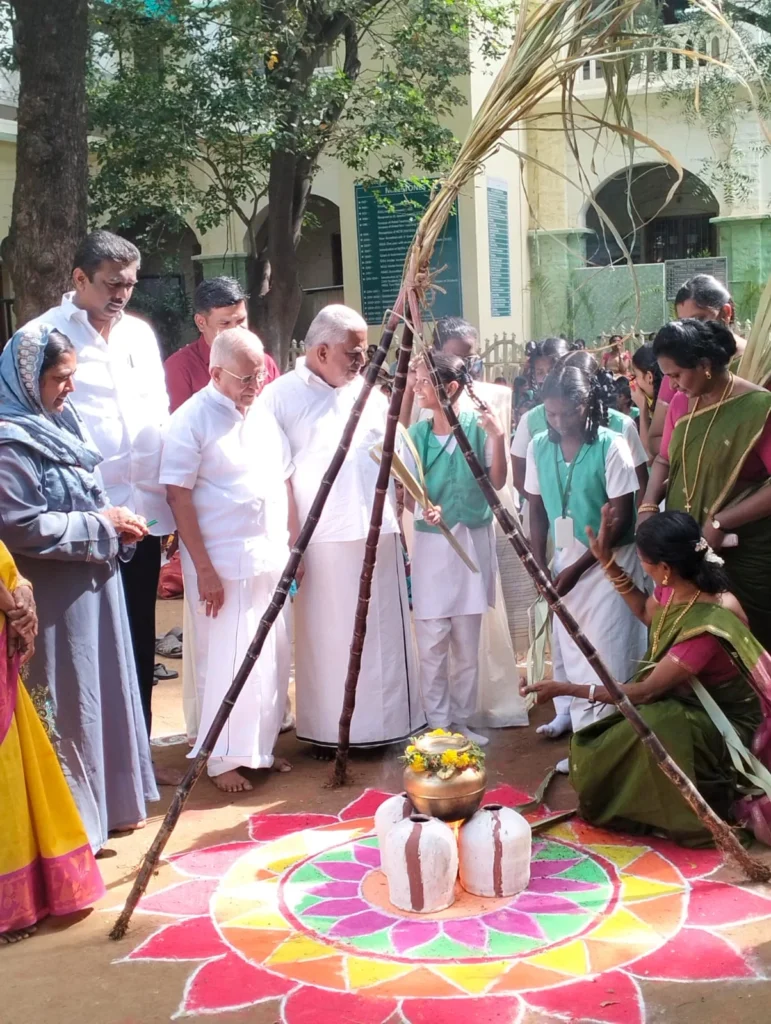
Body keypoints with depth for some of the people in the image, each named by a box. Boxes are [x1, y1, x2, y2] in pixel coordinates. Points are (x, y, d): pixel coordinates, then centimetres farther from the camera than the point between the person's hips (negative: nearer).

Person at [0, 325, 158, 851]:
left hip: (92, 583, 9)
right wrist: (102, 525, -17)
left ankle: (108, 802, 32)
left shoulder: (61, 421, 10)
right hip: (54, 597, -9)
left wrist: (116, 525, 0)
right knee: (66, 702, 1)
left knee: (101, 691, 17)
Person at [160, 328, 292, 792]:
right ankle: (224, 758, 12)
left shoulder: (265, 415, 10)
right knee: (227, 662, -1)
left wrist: (294, 546, 11)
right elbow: (179, 497, -14)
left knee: (274, 658, 12)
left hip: (271, 561, 7)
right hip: (223, 565, -7)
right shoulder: (192, 420, -11)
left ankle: (261, 745, 27)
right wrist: (203, 569, -16)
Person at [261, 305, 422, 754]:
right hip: (321, 543, -4)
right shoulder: (282, 396, -3)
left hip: (378, 538, 5)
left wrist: (400, 529, 14)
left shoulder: (371, 394, 12)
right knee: (328, 638, 3)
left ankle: (385, 724, 21)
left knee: (384, 636, 9)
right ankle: (327, 731, 15)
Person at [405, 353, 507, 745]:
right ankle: (438, 723, 11)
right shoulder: (416, 433, -3)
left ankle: (461, 719, 21)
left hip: (473, 540, 0)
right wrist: (424, 508, -22)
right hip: (432, 543, 0)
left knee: (467, 641, 9)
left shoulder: (477, 426, -6)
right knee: (432, 641, 0)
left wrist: (497, 438, -20)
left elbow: (497, 482, -7)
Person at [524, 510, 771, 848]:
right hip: (685, 704, 8)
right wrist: (607, 561, 5)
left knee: (649, 731, -34)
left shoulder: (706, 626, -34)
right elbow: (646, 612, 17)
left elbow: (645, 692, -28)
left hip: (722, 725, -8)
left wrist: (567, 689, -22)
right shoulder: (674, 589, -10)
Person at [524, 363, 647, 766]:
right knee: (565, 642, 14)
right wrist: (540, 564, -3)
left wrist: (577, 568, -15)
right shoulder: (539, 446, -4)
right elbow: (537, 510, 5)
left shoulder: (611, 446, -17)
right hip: (565, 558, 5)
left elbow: (621, 520, -15)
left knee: (604, 652, -6)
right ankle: (569, 712, 32)